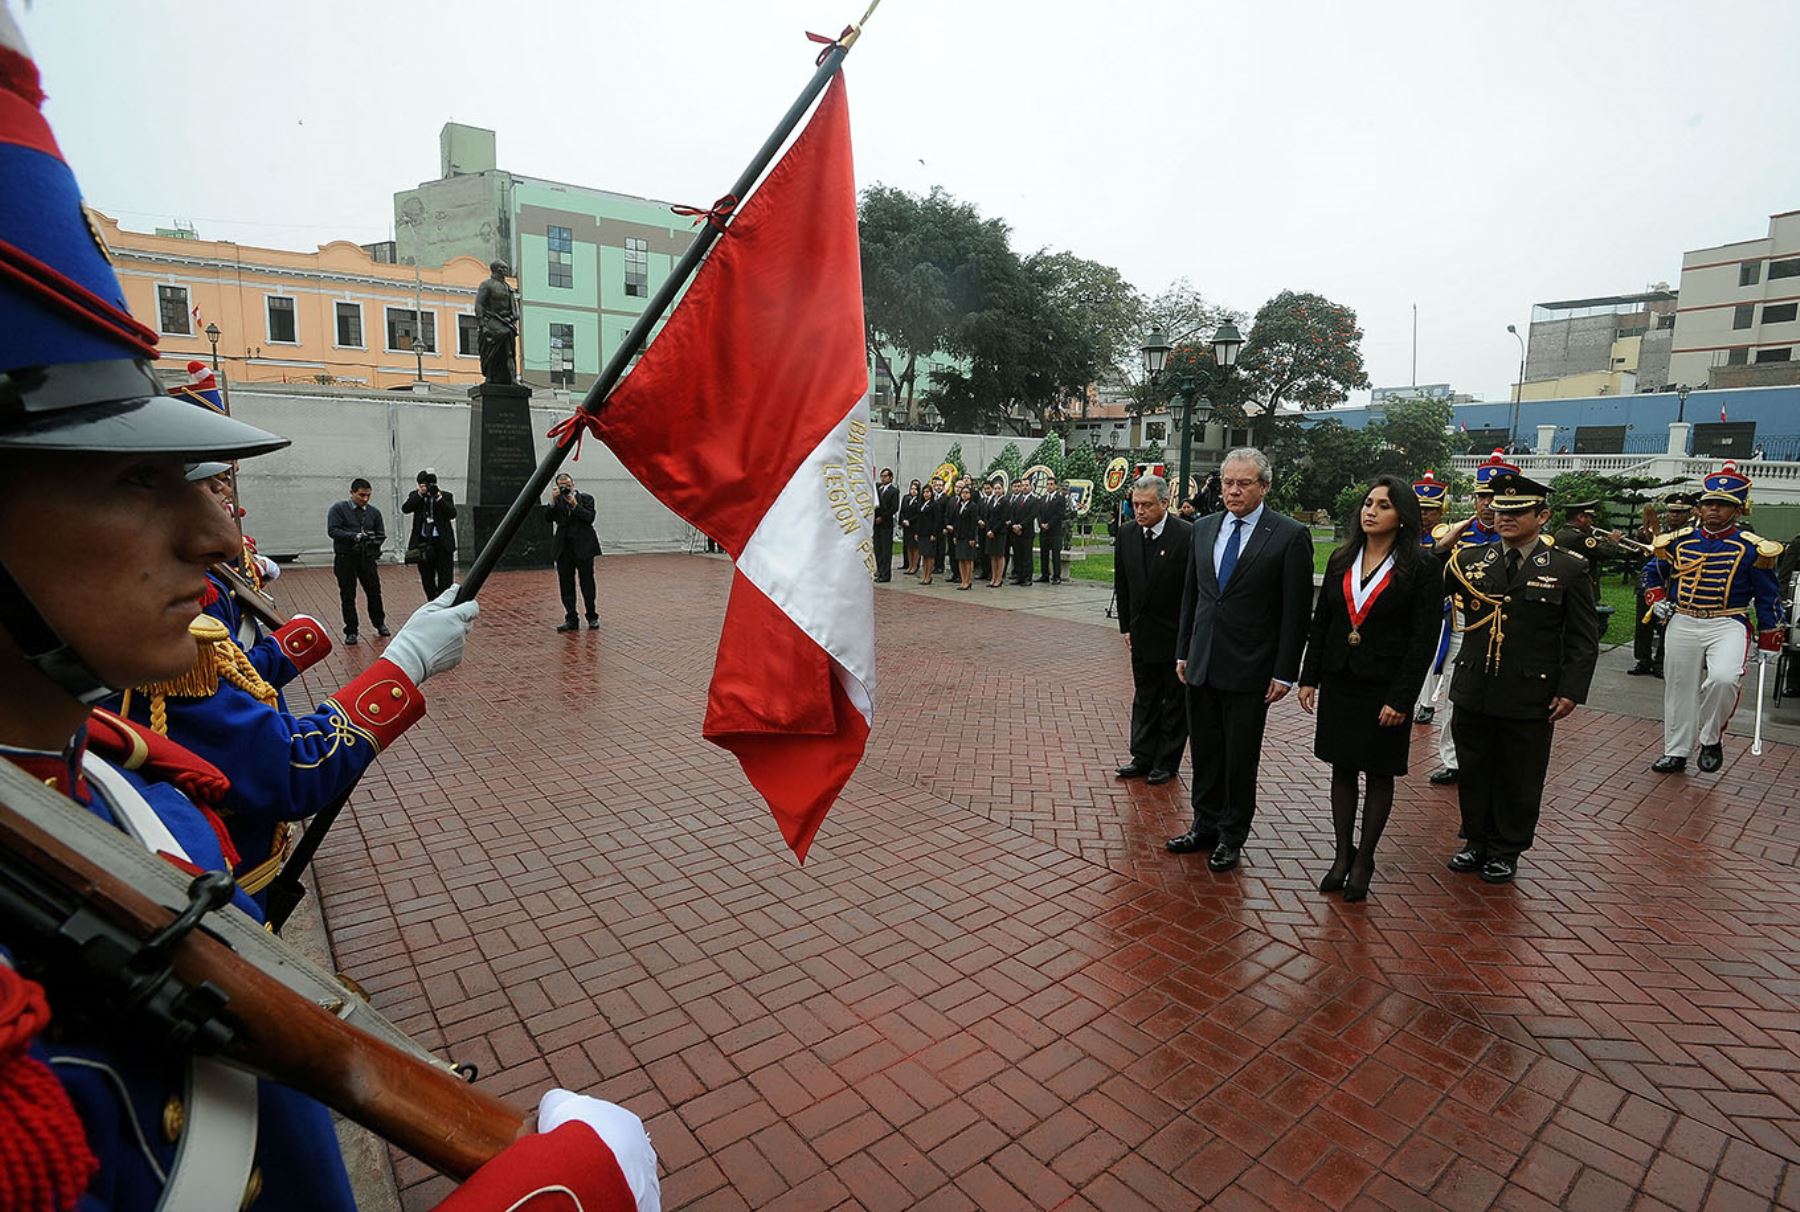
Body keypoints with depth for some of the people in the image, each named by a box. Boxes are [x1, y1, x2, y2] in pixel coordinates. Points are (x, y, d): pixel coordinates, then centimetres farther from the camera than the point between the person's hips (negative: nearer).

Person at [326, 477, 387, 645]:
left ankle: (379, 623, 26)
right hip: (345, 558, -2)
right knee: (348, 596, 3)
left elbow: (381, 534, 11)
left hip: (367, 557, 3)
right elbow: (332, 530, -12)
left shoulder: (374, 512, 8)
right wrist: (354, 536, -24)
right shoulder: (338, 509, -2)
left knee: (374, 591, 5)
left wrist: (375, 540, -12)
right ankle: (351, 631, 12)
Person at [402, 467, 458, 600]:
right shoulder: (415, 496, 7)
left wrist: (439, 497, -18)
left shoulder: (446, 496, 3)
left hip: (443, 542, -2)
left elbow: (452, 514, -11)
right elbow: (405, 508, -10)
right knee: (427, 578, 11)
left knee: (445, 579, -4)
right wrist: (420, 494, -17)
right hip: (423, 543, 2)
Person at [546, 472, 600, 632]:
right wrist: (553, 502, -14)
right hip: (563, 549, 3)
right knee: (566, 585, 4)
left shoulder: (586, 498, 2)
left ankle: (592, 617, 14)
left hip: (583, 547, -3)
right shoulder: (556, 501, 9)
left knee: (587, 583, 3)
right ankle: (571, 620, 10)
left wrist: (575, 505, -18)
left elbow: (590, 517, -12)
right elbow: (548, 519, -3)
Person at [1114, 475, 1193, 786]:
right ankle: (1143, 758, 23)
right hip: (1143, 633, 5)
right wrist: (1127, 627, 6)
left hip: (1178, 634, -5)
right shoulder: (1127, 534, -1)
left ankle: (1167, 761, 20)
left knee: (1175, 699, 8)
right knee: (1144, 697, 13)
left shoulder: (1187, 535, -16)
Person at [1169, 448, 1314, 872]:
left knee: (1240, 758, 8)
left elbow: (1296, 611, -9)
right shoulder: (1203, 528, 7)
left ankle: (1232, 837, 25)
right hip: (1201, 665, 5)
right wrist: (1183, 650, 11)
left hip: (1248, 670, -5)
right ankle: (1205, 826, 31)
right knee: (1204, 752, 15)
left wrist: (1284, 672, -10)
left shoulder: (1290, 536, -8)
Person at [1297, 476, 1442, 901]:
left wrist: (1400, 698, -14)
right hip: (1339, 681, 4)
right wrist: (1309, 677, 4)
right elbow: (1320, 623, 8)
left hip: (1384, 687, -4)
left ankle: (1364, 859, 22)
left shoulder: (1423, 568, -7)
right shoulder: (1340, 560, 5)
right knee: (1342, 768, 10)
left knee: (1379, 774, 8)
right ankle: (1342, 854, 22)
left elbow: (1424, 639, -10)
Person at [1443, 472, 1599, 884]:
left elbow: (1584, 640, -2)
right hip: (1473, 692, 3)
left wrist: (1571, 691, -9)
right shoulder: (1470, 559, 4)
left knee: (1518, 781, 10)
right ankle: (1477, 841, 32)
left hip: (1530, 701, -2)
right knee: (1474, 772, 14)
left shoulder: (1569, 569, -3)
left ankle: (1506, 851, 27)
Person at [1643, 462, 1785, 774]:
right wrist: (1656, 600, 5)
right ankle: (1676, 752, 22)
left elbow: (1768, 598, 5)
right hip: (1681, 624, 3)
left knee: (1723, 679, -28)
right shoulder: (1678, 541, 6)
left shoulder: (1752, 548, -1)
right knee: (1679, 690, 8)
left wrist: (1768, 642, 5)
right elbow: (1651, 572, 23)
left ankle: (1712, 740, -4)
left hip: (1727, 625, -3)